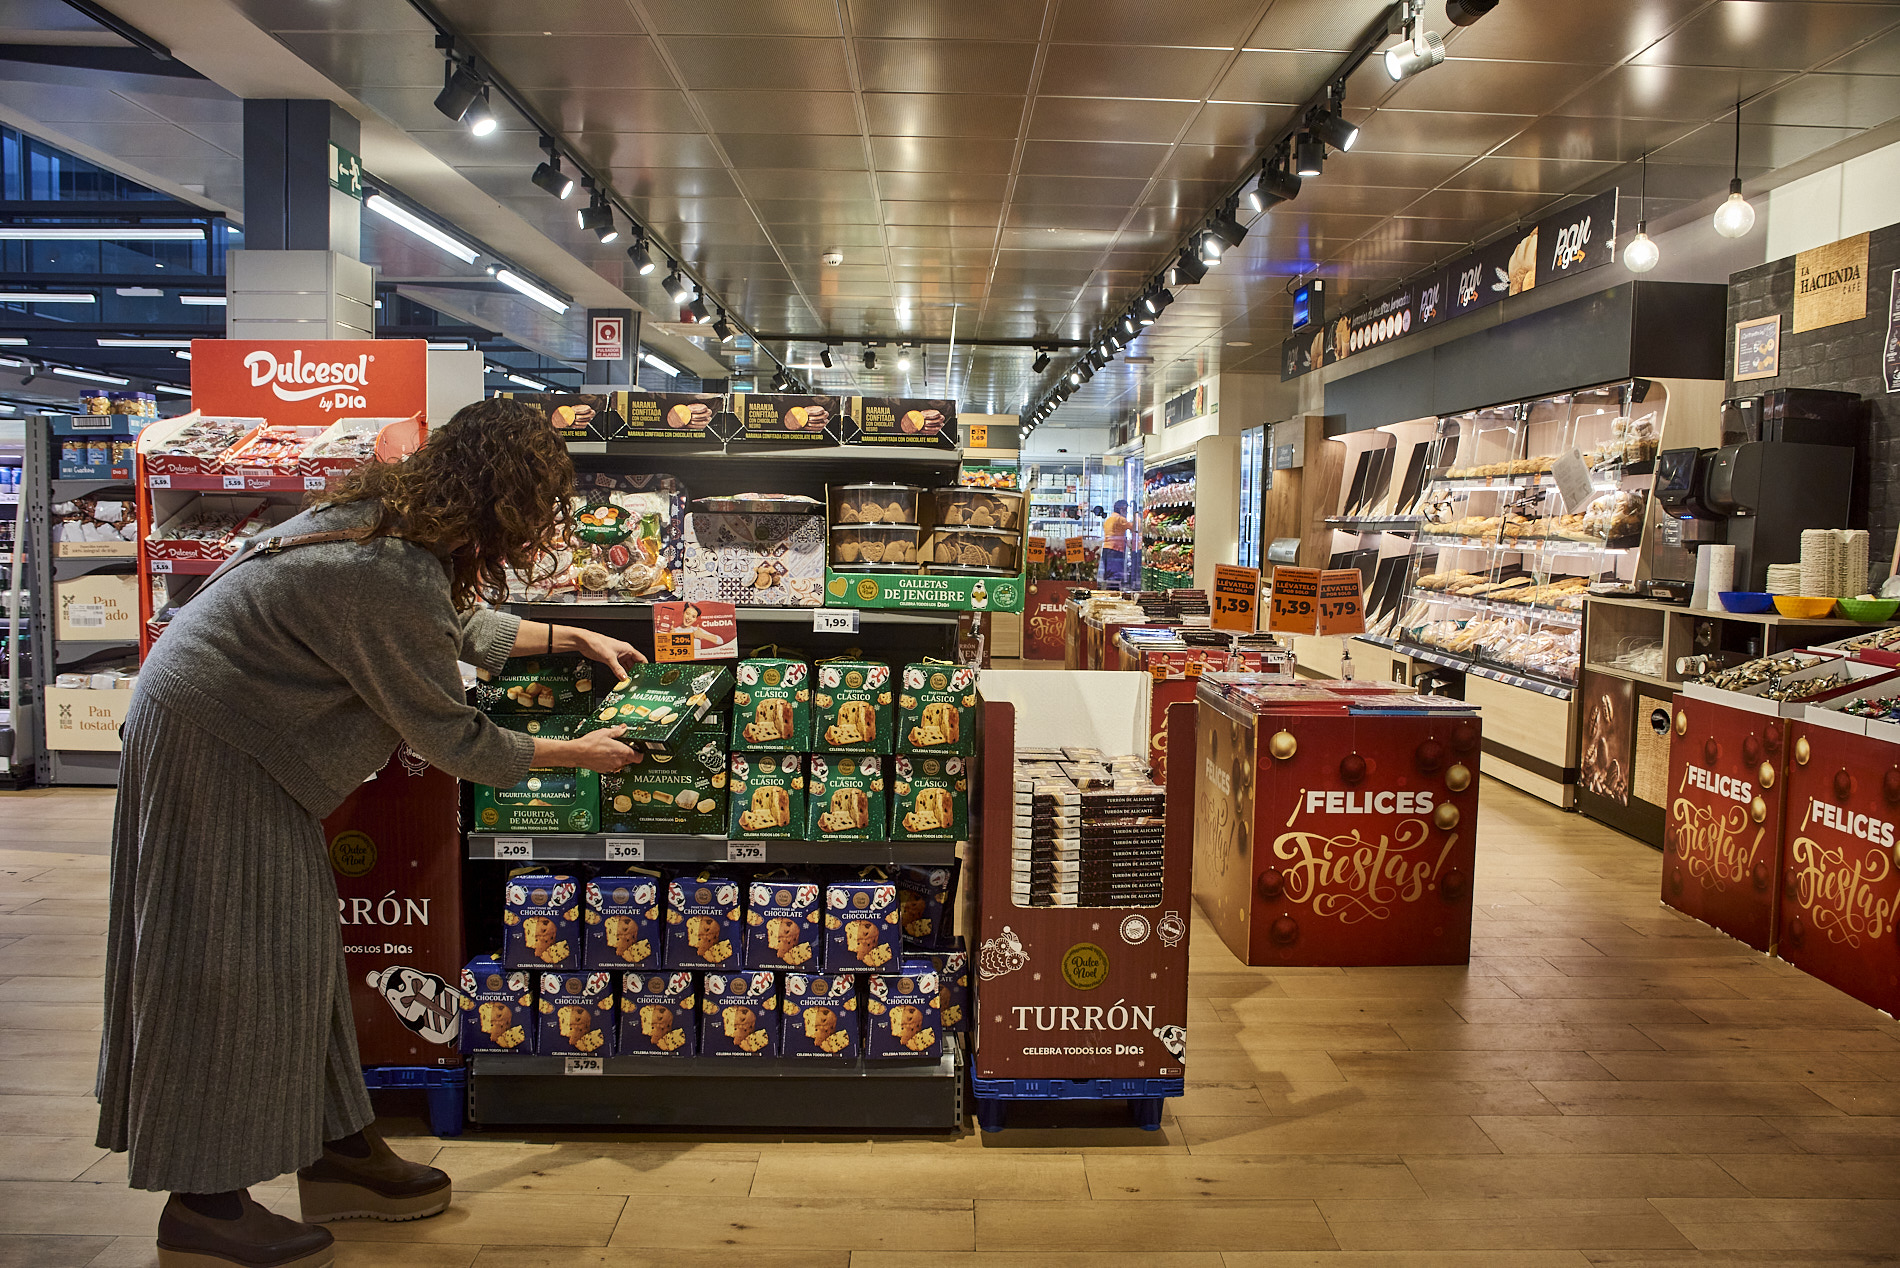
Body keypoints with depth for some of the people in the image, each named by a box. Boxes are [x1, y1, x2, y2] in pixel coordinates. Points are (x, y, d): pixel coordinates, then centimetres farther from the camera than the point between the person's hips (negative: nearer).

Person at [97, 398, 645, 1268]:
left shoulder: (392, 515, 0)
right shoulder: (394, 578, -30)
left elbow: (457, 625, 19)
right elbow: (453, 739, -20)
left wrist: (572, 638, 21)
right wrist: (576, 754, -8)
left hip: (240, 728, 10)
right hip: (208, 740, -10)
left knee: (295, 949, 13)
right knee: (232, 960, -3)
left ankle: (336, 1151, 24)